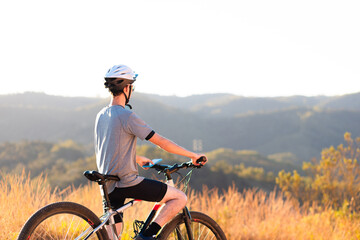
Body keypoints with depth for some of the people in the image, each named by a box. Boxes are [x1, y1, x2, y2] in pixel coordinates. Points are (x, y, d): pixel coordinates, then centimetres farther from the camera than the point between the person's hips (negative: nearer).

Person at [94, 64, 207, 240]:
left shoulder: (101, 116, 11)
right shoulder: (127, 116, -14)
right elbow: (161, 142, -12)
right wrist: (192, 155, -3)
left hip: (108, 185, 9)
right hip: (128, 182, -8)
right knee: (180, 198, -1)